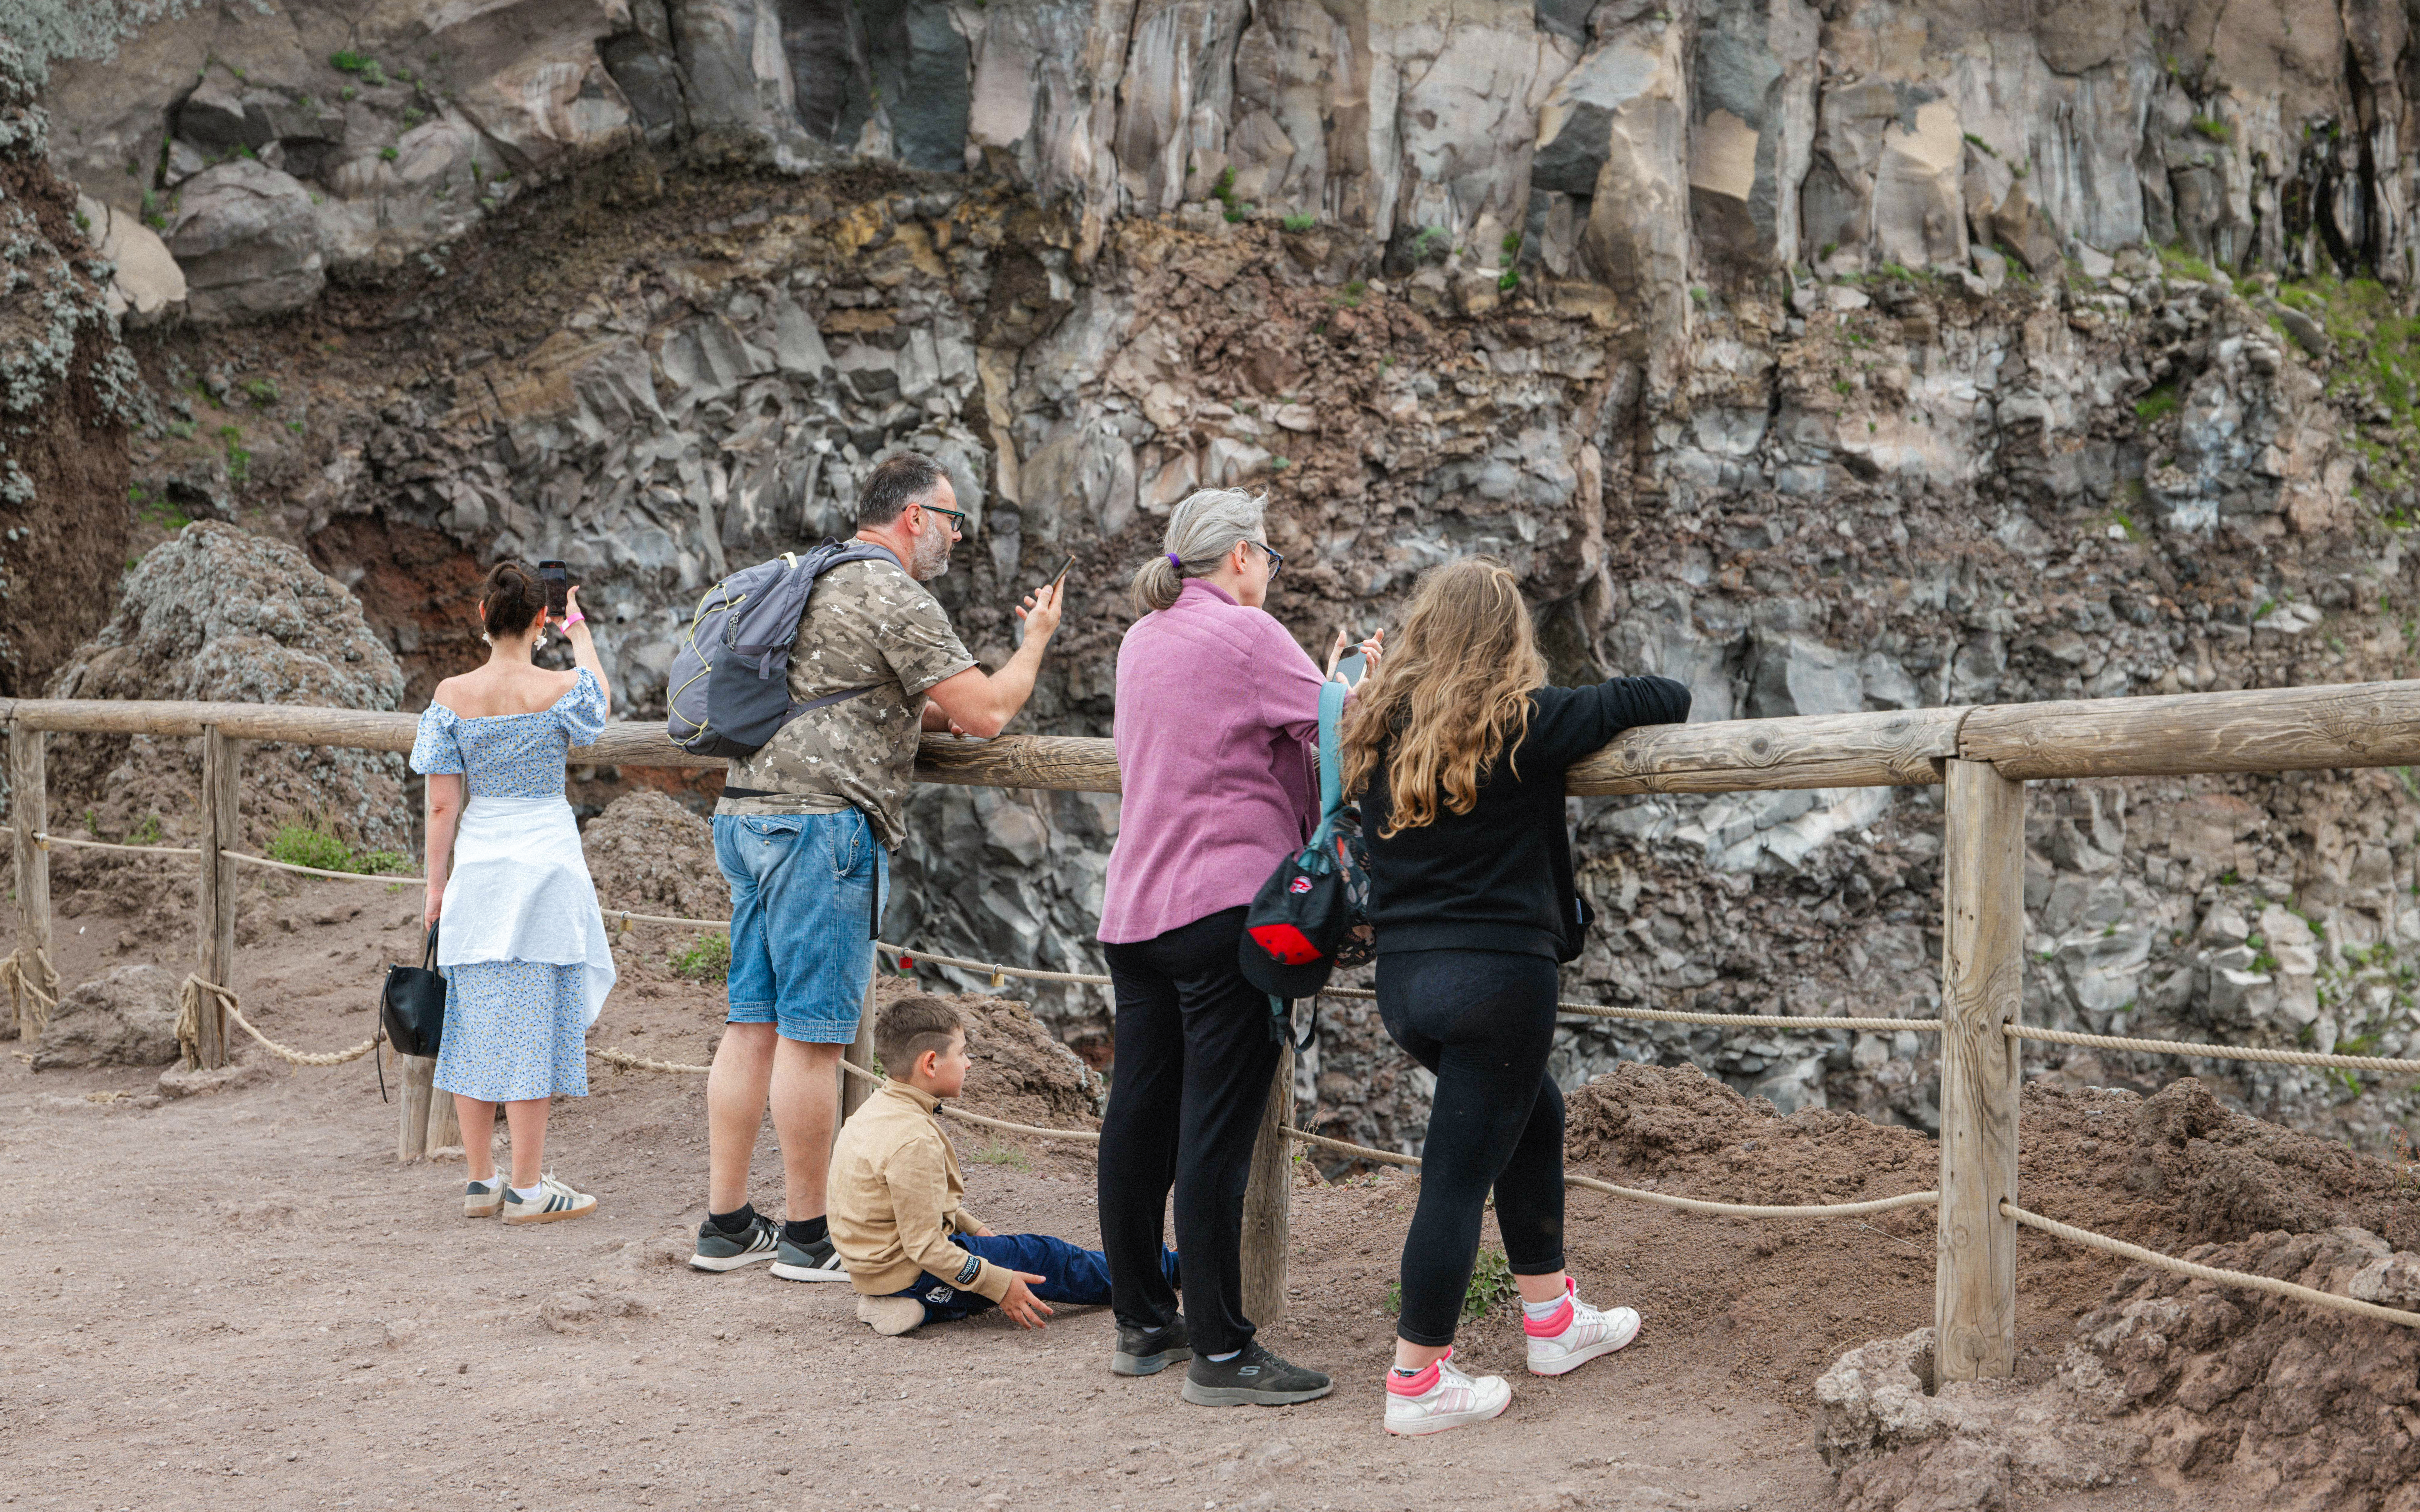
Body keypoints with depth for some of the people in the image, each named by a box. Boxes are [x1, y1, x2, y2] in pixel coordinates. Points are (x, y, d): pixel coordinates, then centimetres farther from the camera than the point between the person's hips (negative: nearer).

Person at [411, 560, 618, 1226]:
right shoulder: (561, 690, -9)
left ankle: (481, 1181, 17)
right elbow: (602, 699, 17)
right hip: (545, 863, -3)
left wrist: (437, 884, 7)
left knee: (476, 1022, 10)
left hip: (476, 869, 3)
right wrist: (580, 632, 29)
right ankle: (527, 1188, 2)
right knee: (533, 1022, 0)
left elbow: (442, 804, -1)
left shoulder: (452, 696, -3)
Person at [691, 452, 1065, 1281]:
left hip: (747, 813, 10)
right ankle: (807, 1237, 1)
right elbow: (985, 713, -11)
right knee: (813, 1033, -5)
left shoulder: (816, 583, 22)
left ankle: (725, 1224, 13)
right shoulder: (894, 597, -8)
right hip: (823, 820, -10)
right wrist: (1037, 638, 5)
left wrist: (934, 711, 23)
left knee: (753, 1023, 10)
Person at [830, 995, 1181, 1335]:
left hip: (873, 1265, 10)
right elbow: (924, 1247, -26)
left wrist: (975, 1230, 23)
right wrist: (998, 1285, -20)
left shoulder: (881, 1110, 6)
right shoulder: (913, 1141, -27)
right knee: (1041, 1257, -1)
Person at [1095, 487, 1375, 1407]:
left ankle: (1142, 1325, 21)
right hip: (1226, 906, -8)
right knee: (1216, 1130, -7)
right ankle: (1220, 1354, -5)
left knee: (1139, 1115, 11)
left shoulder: (1141, 639, 15)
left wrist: (1322, 685, 28)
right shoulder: (1245, 634, -8)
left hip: (1134, 908, 8)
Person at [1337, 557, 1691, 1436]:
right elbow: (1667, 700, -6)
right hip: (1498, 974, -7)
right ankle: (1417, 1382, 5)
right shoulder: (1526, 724, -10)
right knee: (1460, 1173, 0)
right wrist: (1596, 718, 14)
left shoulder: (1376, 729, 3)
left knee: (1533, 1113, 25)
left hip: (1402, 980, 7)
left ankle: (1553, 1320, 35)